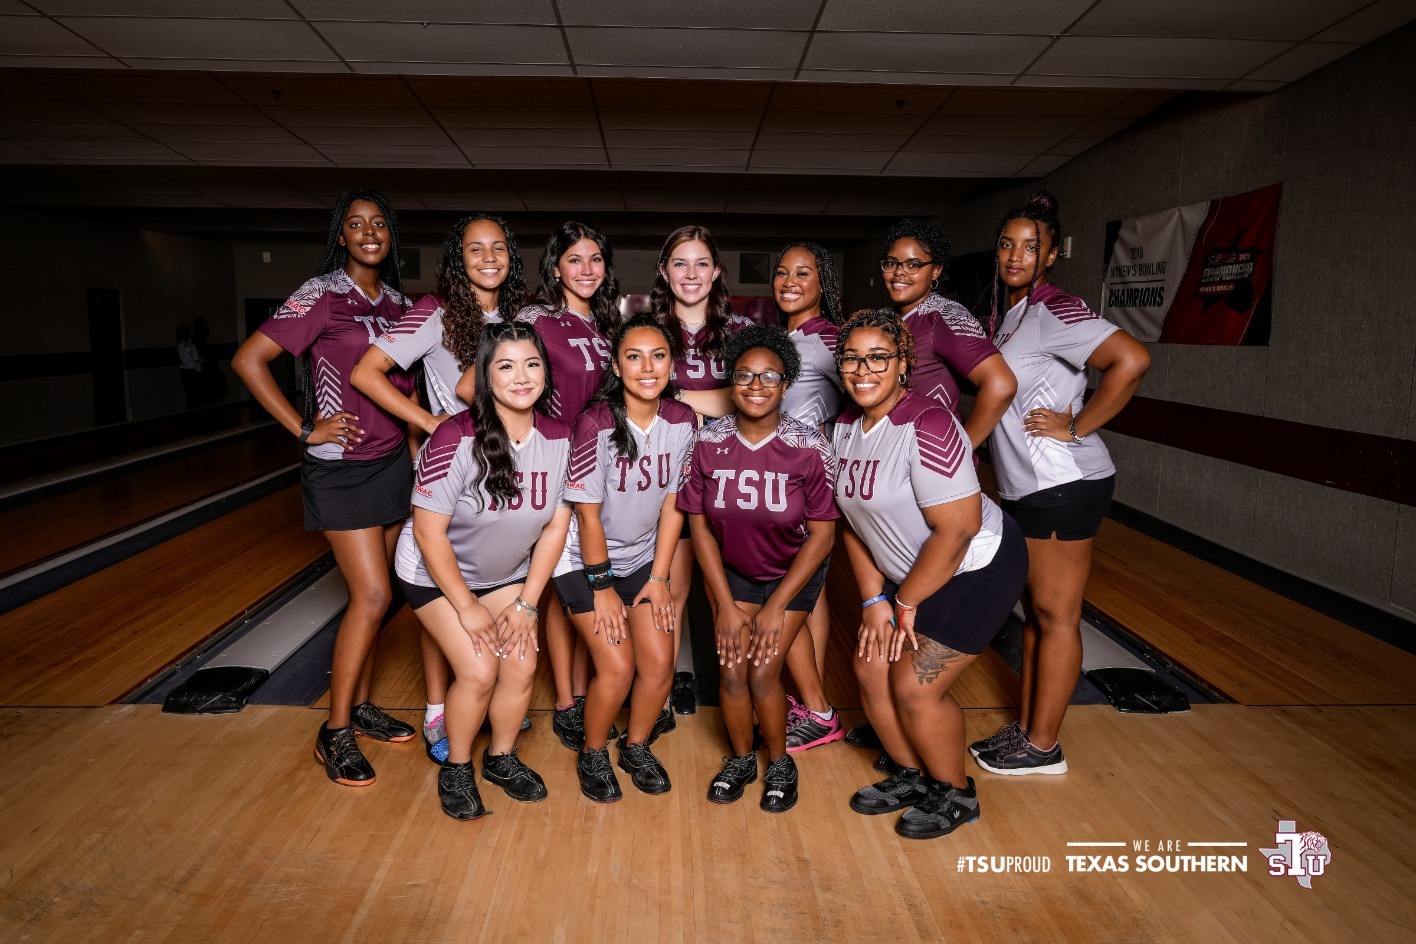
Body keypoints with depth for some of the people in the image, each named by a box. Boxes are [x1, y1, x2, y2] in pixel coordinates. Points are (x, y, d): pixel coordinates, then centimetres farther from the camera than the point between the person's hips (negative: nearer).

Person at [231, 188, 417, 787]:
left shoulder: (397, 302, 8)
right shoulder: (322, 295, -10)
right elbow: (248, 360, -13)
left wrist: (415, 438, 9)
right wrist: (305, 431, -14)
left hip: (392, 462, 6)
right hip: (340, 467, -6)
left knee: (371, 593, 12)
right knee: (373, 594, -9)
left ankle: (359, 707, 26)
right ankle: (334, 734, 6)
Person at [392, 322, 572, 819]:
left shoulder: (559, 439, -16)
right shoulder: (457, 439, -30)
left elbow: (556, 524, -7)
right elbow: (428, 531, -23)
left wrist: (527, 603, -7)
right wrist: (467, 606, -16)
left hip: (507, 573, 4)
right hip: (436, 572, -4)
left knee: (522, 664, -5)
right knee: (479, 670, -13)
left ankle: (501, 758, 24)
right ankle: (456, 769, 16)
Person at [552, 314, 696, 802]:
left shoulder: (681, 421, -9)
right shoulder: (595, 423, -24)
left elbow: (672, 503, -2)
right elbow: (588, 513, -17)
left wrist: (658, 577, -2)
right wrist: (602, 587, -11)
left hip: (643, 558, 4)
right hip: (585, 560, -4)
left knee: (659, 663, -1)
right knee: (617, 668, -9)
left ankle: (637, 747, 26)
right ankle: (593, 755, 19)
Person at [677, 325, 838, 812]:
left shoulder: (809, 447, -21)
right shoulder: (709, 442, -15)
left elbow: (822, 534, -16)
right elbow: (700, 526, -8)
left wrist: (775, 607, -16)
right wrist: (726, 605, -10)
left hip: (793, 573, -2)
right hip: (732, 571, 2)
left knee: (763, 672, -9)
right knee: (731, 669, -5)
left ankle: (779, 763, 20)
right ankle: (741, 758, 23)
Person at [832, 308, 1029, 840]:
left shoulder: (926, 427, -26)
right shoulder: (846, 428, 0)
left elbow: (957, 528, -27)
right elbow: (853, 519, 5)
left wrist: (905, 603, -15)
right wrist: (874, 600, -2)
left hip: (979, 569, -8)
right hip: (909, 574, 8)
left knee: (915, 685, -6)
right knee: (872, 669, 5)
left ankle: (956, 795, 21)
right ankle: (912, 776, 31)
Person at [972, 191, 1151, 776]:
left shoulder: (1054, 311, -14)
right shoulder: (1005, 312, 13)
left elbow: (1132, 359, -27)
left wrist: (1076, 428, -21)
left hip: (1063, 484, -9)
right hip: (1026, 485, 9)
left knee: (1055, 615, 2)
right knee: (1035, 611, 16)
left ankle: (1043, 748, 14)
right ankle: (1026, 729, 29)